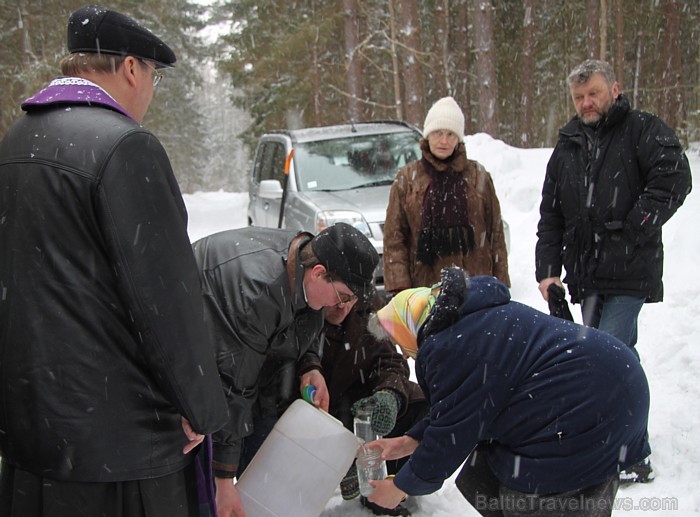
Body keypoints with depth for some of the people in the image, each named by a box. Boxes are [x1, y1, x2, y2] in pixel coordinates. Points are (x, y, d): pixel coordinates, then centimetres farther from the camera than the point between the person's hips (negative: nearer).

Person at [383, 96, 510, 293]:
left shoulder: (478, 176, 10)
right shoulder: (407, 178, 7)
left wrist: (501, 284, 6)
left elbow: (495, 232, 11)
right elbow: (394, 235, 3)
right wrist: (399, 285, -6)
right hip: (425, 283, -1)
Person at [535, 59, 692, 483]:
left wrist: (635, 229, -18)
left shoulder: (643, 130, -1)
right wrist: (547, 268, 9)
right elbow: (550, 214, 18)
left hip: (630, 272, -6)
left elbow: (674, 179, -16)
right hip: (586, 273, 6)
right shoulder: (567, 147, 17)